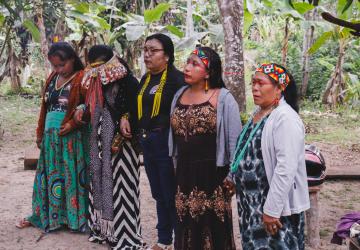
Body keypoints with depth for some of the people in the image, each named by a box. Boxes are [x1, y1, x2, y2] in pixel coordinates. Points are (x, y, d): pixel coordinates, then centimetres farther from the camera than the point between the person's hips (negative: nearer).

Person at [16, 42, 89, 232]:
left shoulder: (82, 79, -8)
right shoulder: (52, 78, 13)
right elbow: (45, 107, 18)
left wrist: (72, 124, -21)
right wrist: (40, 133, 17)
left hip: (72, 137, -6)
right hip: (50, 136, 6)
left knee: (71, 176, 0)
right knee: (48, 176, 14)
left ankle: (75, 217, 12)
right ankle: (43, 215, 26)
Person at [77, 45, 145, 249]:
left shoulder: (127, 82, -12)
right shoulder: (95, 81, 12)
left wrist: (121, 136, -20)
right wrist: (83, 114, 2)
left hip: (119, 140, -8)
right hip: (99, 141, 8)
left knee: (117, 181, -5)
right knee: (99, 177, 12)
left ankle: (122, 230, 5)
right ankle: (102, 225, 24)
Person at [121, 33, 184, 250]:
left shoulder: (176, 78, -11)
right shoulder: (146, 79, 14)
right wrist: (126, 118, 6)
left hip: (167, 143, -8)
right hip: (147, 143, 8)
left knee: (172, 196, -1)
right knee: (159, 195, 17)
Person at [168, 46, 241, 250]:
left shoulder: (223, 98, -9)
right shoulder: (179, 95, 8)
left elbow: (235, 139, -9)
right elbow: (173, 136, 13)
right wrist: (175, 169, 12)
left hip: (212, 174, -5)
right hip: (184, 174, 5)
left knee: (213, 229, 5)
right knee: (187, 227, 14)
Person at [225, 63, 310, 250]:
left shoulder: (286, 118, -20)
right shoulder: (258, 112, 9)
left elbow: (286, 168, -26)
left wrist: (272, 209, -26)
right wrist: (233, 176, 26)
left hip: (276, 204, -9)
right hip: (252, 200, 9)